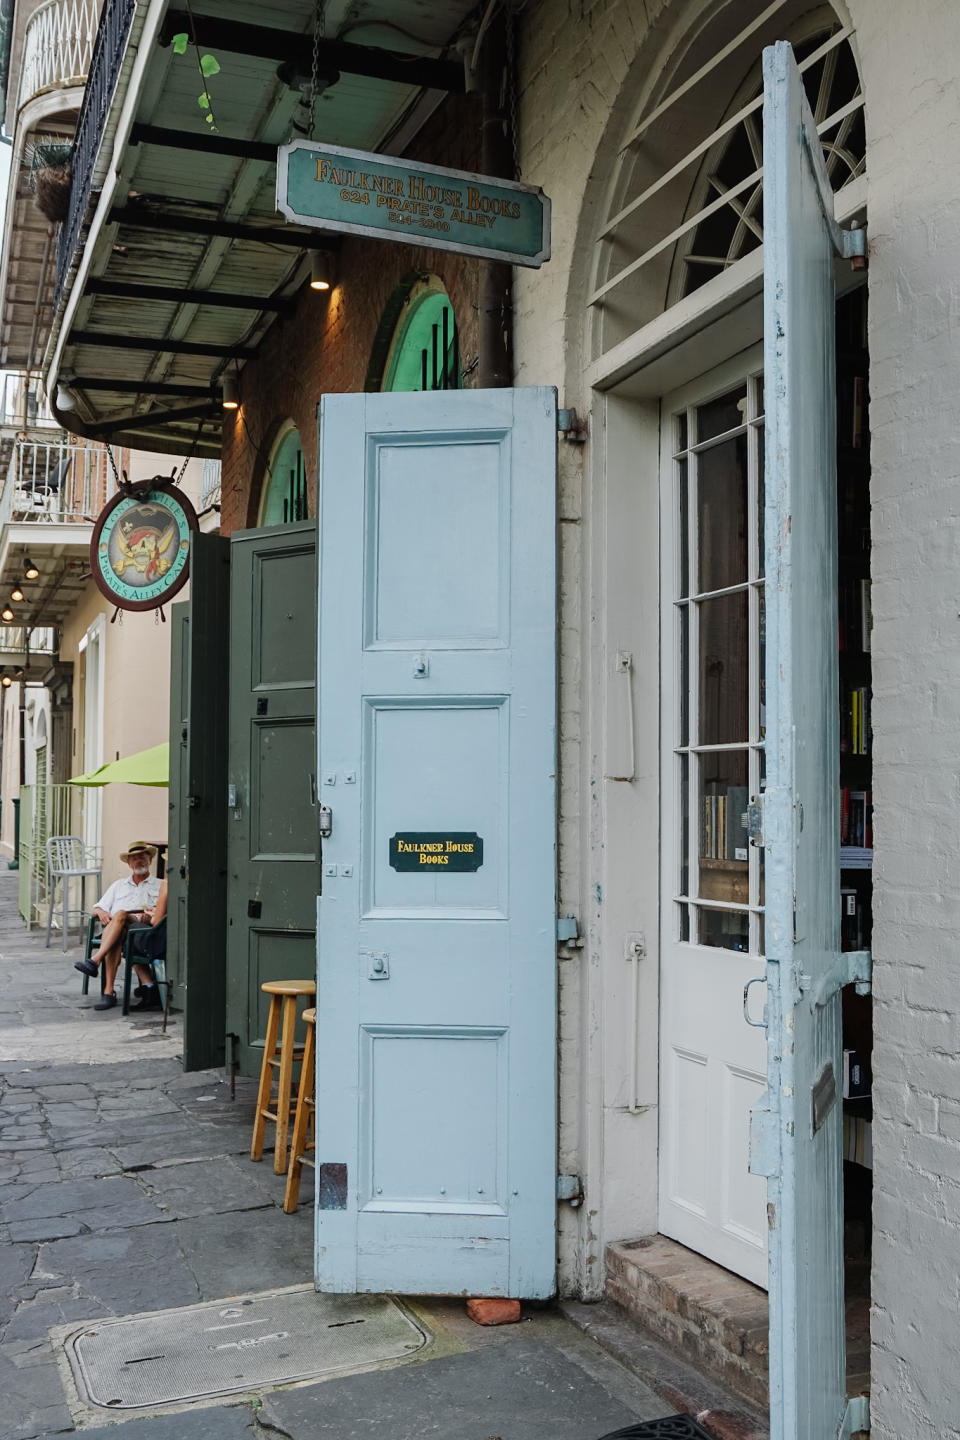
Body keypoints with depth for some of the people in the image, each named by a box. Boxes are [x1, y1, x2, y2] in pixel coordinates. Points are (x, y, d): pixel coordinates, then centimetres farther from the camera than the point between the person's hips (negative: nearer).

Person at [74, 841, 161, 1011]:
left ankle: (95, 960, -47)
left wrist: (152, 915, -14)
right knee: (117, 935, -38)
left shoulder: (160, 886, 24)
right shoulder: (118, 885, 35)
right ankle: (109, 991, -46)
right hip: (114, 929, 2)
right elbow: (97, 908, 29)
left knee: (120, 915, -36)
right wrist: (101, 912, 3)